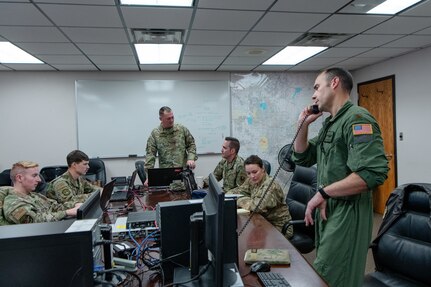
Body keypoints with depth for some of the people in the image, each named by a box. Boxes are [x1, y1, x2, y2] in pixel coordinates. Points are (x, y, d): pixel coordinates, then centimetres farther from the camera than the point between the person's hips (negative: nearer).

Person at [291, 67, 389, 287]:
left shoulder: (357, 119, -17)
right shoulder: (329, 123, 13)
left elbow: (374, 173, -29)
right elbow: (302, 158, 17)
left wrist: (323, 192, -24)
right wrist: (303, 124, 5)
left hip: (347, 212, -9)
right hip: (327, 209, 10)